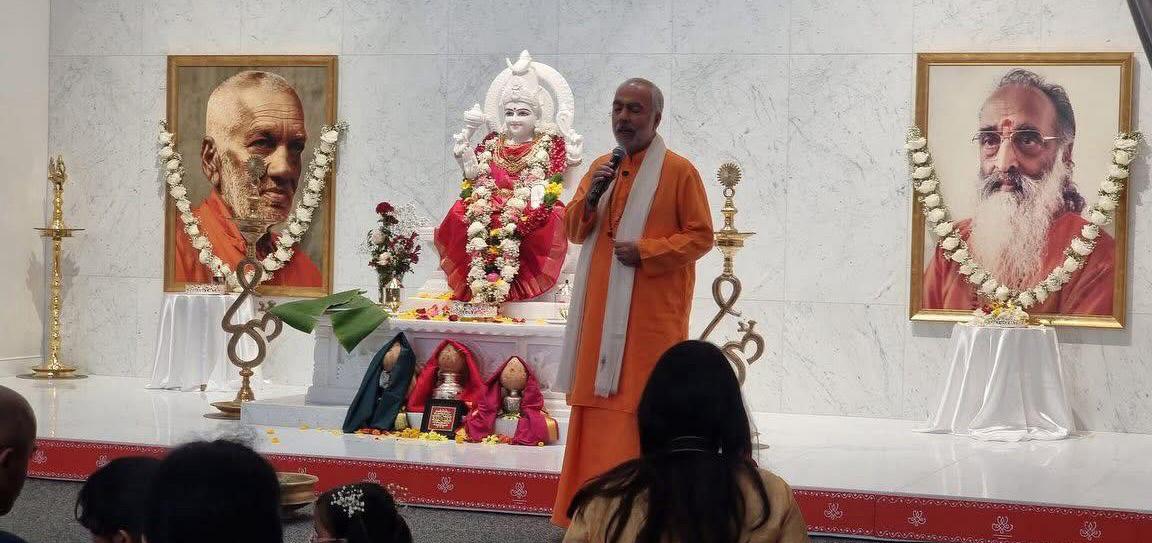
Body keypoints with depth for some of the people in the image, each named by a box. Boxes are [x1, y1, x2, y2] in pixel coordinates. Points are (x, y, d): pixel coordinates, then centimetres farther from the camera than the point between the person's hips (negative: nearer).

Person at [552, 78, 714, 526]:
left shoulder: (679, 171, -6)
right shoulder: (600, 168, 12)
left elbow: (701, 236, -7)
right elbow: (573, 231, 12)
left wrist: (647, 251, -18)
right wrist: (589, 199, -7)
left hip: (651, 311, -6)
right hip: (602, 308, 6)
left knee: (645, 406, -7)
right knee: (598, 400, 6)